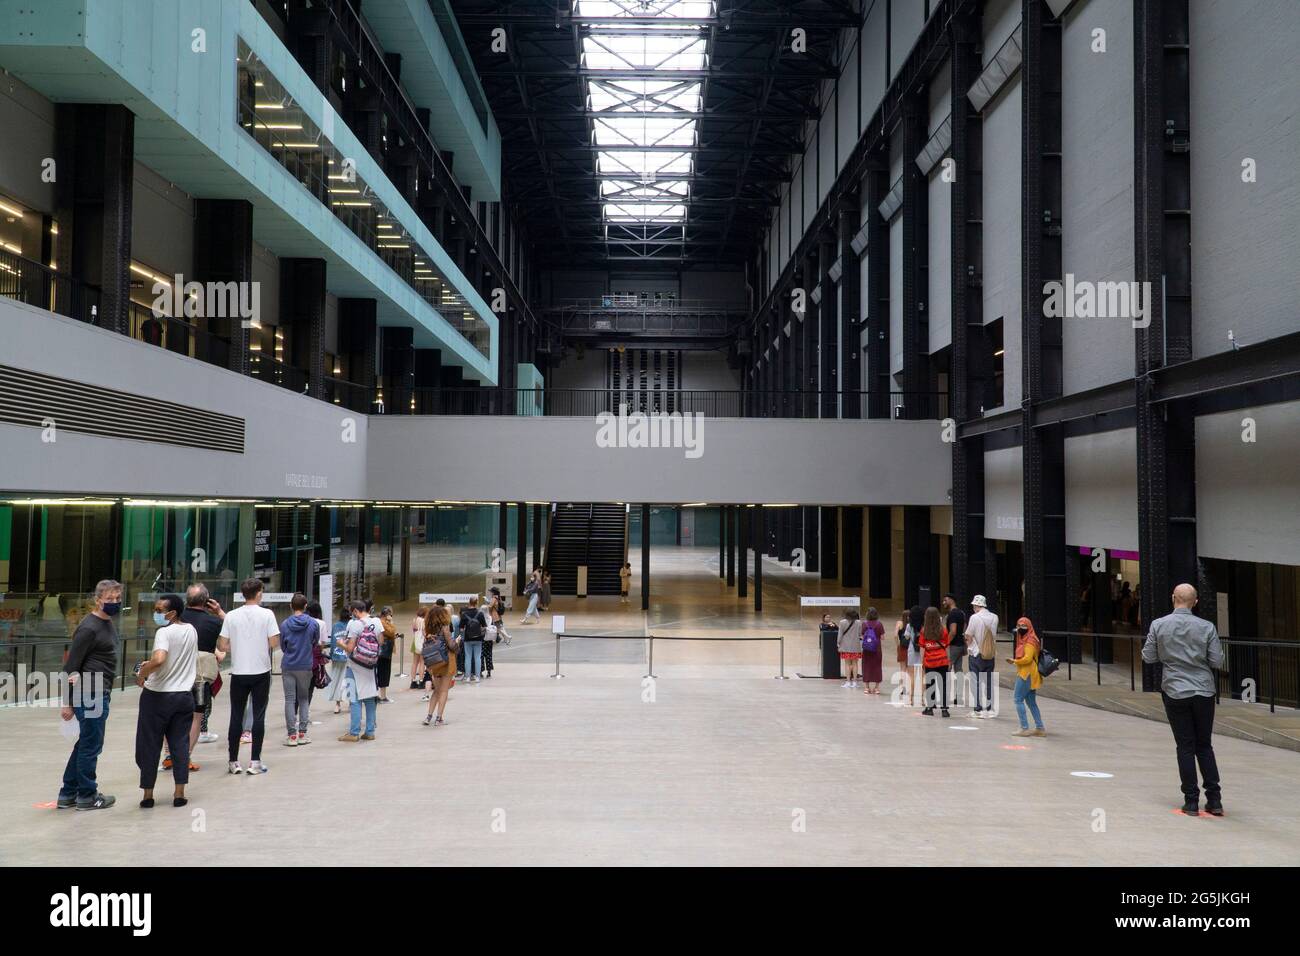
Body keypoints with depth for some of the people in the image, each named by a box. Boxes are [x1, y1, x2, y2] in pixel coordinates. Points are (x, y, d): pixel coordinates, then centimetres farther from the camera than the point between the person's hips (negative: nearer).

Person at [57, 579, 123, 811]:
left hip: (99, 694, 9)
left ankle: (67, 795, 26)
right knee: (91, 746, 1)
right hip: (90, 695, -9)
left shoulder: (108, 623, 14)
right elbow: (71, 666, -14)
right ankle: (87, 796, 13)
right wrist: (68, 703, -14)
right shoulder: (89, 628, -14)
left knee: (86, 743, 16)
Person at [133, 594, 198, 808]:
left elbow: (158, 660, -32)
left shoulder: (164, 632, -16)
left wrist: (141, 675, -16)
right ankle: (179, 793, 9)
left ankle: (148, 794, 14)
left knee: (149, 745, 7)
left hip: (157, 695, -6)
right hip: (184, 694, 6)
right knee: (180, 744, 9)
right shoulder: (191, 630, 6)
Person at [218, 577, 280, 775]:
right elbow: (274, 643, -10)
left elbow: (223, 645, -2)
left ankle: (234, 761, 15)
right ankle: (255, 762, 4)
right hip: (261, 671, -2)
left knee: (236, 716, 11)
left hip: (238, 672, 2)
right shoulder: (266, 614, -7)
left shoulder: (231, 616, -1)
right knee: (259, 716, 4)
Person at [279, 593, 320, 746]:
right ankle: (302, 733, 8)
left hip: (288, 666, 0)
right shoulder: (313, 624, -6)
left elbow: (282, 646, 7)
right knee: (303, 699, 12)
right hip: (305, 666, 0)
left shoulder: (284, 624, -5)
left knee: (290, 699, 4)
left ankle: (291, 735, 2)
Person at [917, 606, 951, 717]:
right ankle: (944, 709, -3)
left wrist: (922, 661, 6)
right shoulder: (943, 631, -2)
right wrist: (948, 660, 10)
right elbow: (946, 647, 2)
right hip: (942, 661, 0)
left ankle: (929, 708, 14)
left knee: (929, 685, 10)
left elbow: (922, 648, -2)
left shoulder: (924, 631, -3)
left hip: (929, 662, 0)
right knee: (943, 684, 1)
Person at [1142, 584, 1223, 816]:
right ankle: (1214, 800, 12)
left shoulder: (1158, 625, -7)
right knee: (1205, 746, 13)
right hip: (1203, 692, 1)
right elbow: (1217, 662, -4)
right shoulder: (1207, 627, -6)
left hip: (1175, 692, -1)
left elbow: (1148, 657, -2)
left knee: (1185, 747, 6)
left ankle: (1191, 801, 6)